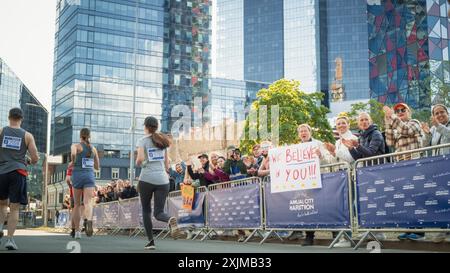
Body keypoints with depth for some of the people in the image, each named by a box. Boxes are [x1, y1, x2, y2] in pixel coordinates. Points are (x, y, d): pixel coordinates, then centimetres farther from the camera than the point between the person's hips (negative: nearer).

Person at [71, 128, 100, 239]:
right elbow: (97, 167, 17)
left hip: (78, 175, -1)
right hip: (90, 175, 1)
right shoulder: (93, 149, 13)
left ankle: (77, 231, 14)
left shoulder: (76, 146, 2)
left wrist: (73, 162, -2)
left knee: (77, 204, 11)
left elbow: (73, 153, -22)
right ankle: (89, 221, -44)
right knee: (88, 202, -13)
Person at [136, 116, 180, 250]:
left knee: (146, 210, 16)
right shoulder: (162, 140, 13)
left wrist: (138, 163, 8)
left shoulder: (143, 141, -1)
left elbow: (140, 159, -14)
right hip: (162, 179, 3)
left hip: (146, 179, -3)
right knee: (159, 213, 4)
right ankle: (170, 220, -31)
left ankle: (151, 241, 10)